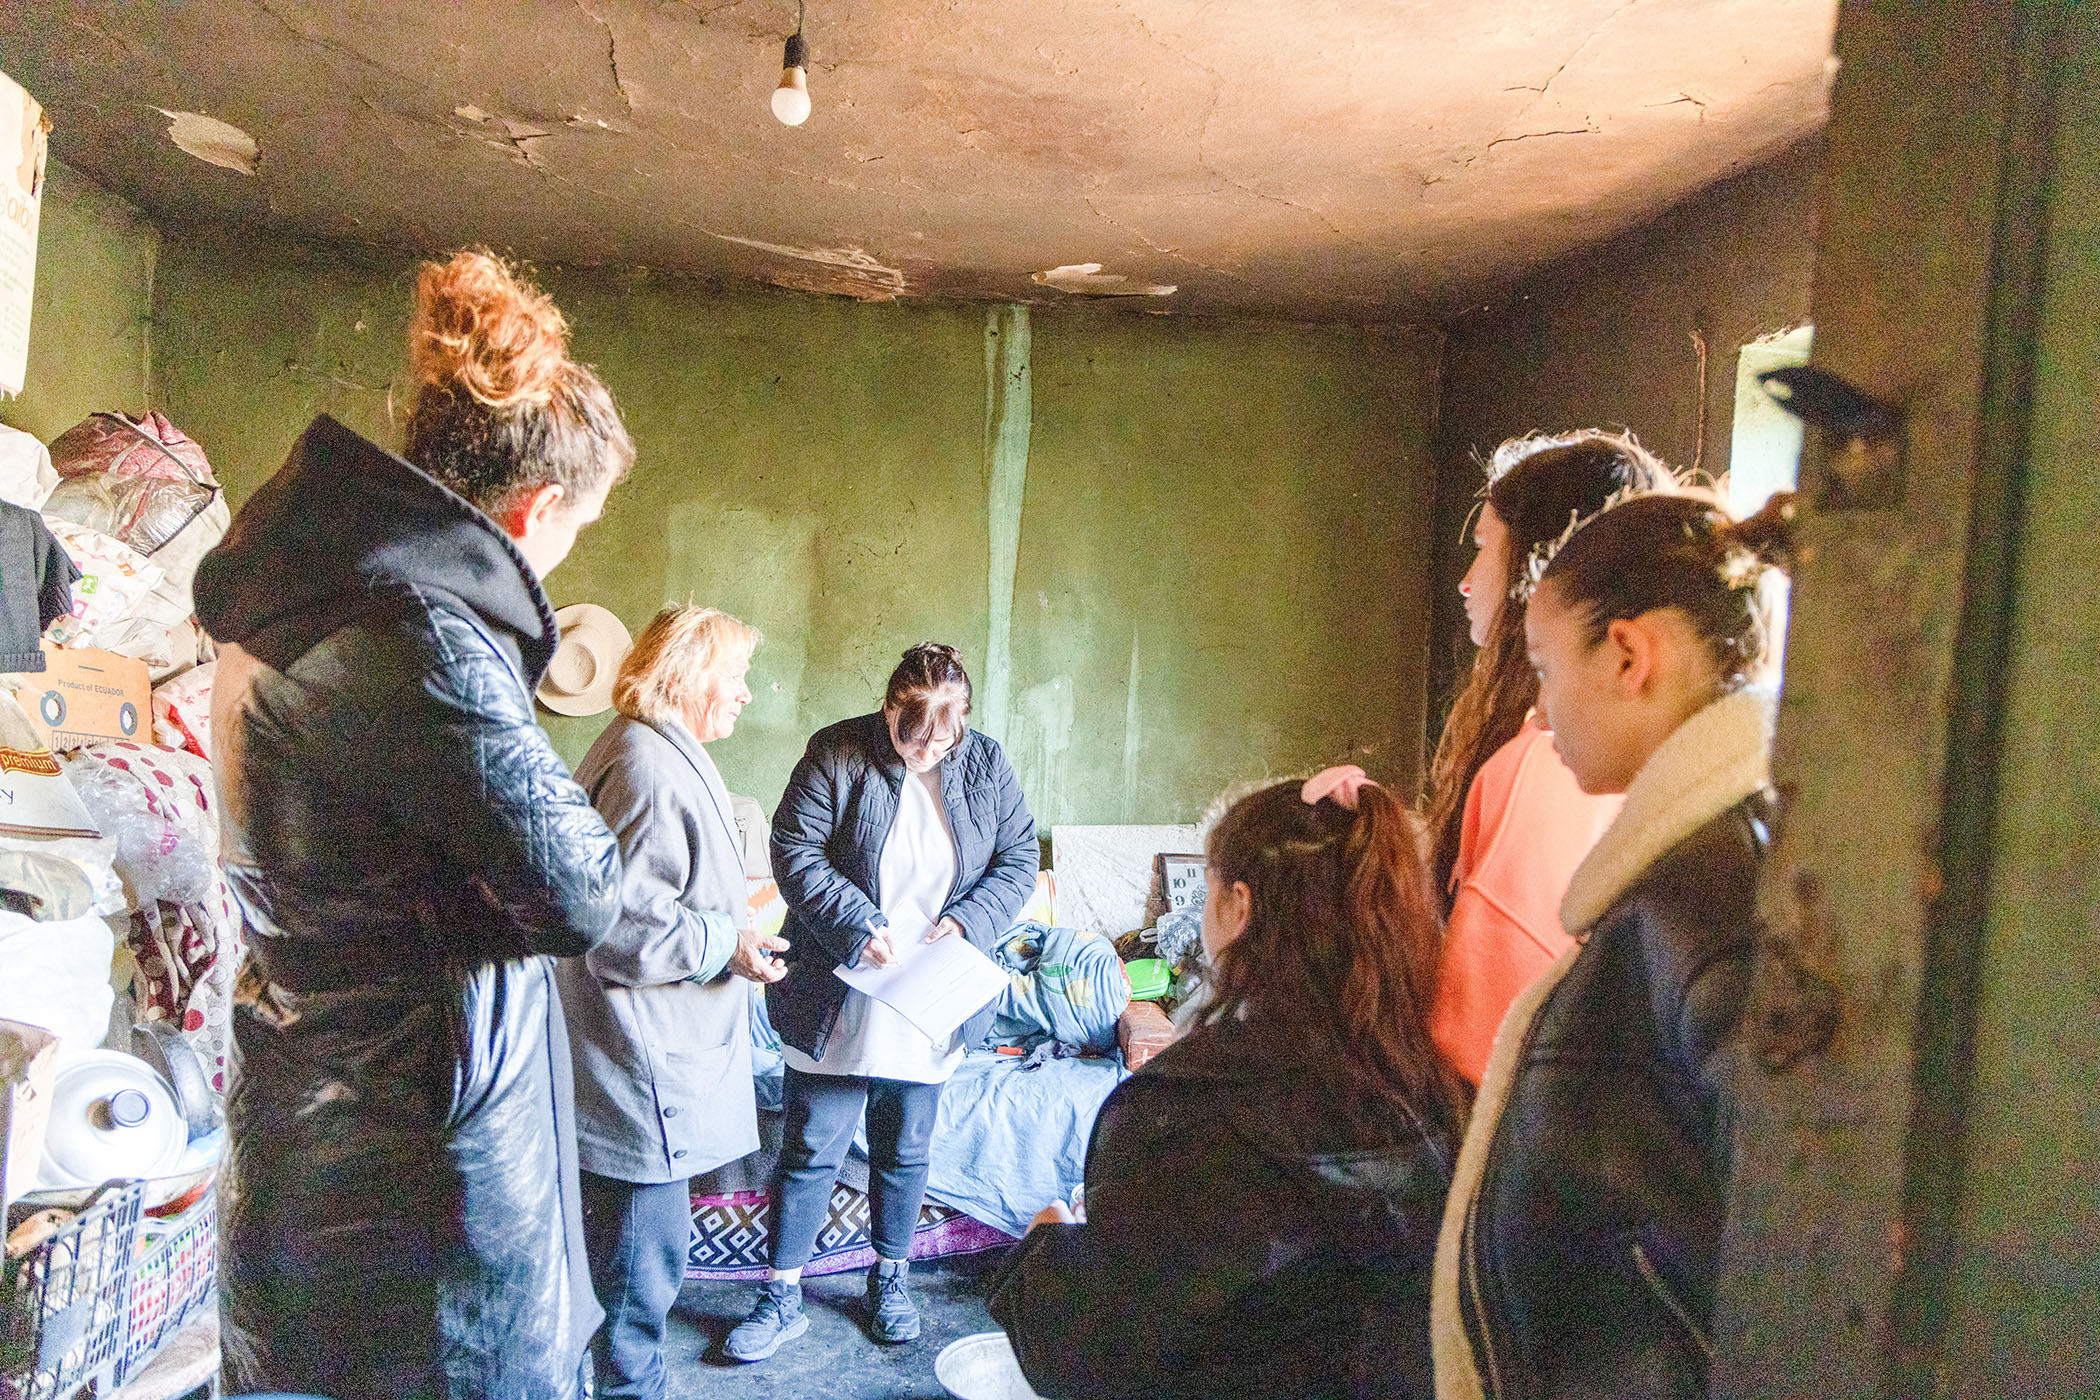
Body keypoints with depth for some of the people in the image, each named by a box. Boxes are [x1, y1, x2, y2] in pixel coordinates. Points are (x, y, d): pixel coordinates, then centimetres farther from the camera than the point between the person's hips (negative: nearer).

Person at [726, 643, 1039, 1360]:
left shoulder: (987, 766, -1)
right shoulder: (837, 754, -10)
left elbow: (1019, 863, 3)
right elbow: (795, 852, -13)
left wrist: (967, 921, -13)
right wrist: (859, 926, -23)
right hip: (837, 1003, -2)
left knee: (906, 1150, 17)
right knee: (809, 1149, 6)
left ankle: (890, 1279, 38)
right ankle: (781, 1298, 23)